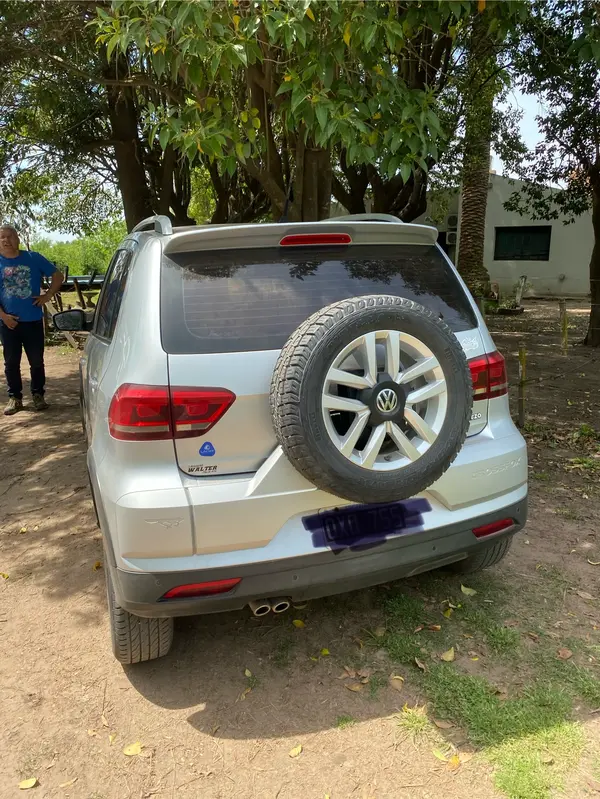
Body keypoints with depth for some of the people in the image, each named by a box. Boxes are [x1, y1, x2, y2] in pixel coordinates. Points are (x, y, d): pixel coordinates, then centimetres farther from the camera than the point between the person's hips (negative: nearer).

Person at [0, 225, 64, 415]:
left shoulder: (34, 258, 2)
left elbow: (57, 276, 9)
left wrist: (48, 296, -1)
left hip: (33, 320, -1)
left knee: (36, 361, 4)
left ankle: (38, 395, 18)